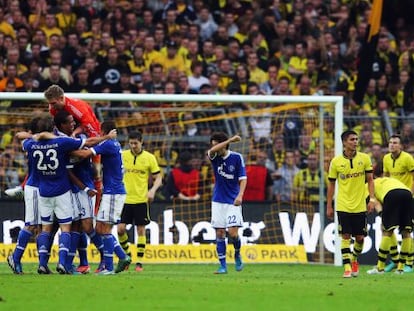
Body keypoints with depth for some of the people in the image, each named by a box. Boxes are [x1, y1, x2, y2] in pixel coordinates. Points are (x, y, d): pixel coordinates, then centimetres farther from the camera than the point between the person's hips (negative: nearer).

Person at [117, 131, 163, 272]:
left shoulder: (149, 158, -2)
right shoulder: (123, 155, 3)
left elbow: (158, 178, 2)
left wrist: (152, 190, -16)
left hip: (141, 199, -2)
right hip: (125, 198, 2)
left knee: (141, 230, 0)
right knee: (120, 229, -5)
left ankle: (139, 262, 6)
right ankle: (127, 255, 18)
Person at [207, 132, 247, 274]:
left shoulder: (237, 157, -6)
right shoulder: (214, 157, -1)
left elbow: (243, 178, -8)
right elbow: (212, 151, -25)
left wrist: (240, 195, -23)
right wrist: (230, 140, -28)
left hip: (233, 202, -3)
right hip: (218, 201, 3)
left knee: (233, 232, -11)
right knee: (220, 233, 0)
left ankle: (237, 254, 18)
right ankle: (223, 265, 5)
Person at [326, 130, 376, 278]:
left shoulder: (364, 158, 0)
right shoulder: (336, 162, -2)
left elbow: (370, 180, 5)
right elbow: (331, 184, 5)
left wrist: (372, 199, -6)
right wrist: (329, 206, 4)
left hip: (360, 205, 1)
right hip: (343, 206, -1)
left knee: (360, 237, 4)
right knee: (345, 236, -7)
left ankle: (354, 259, 30)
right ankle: (347, 267, -4)